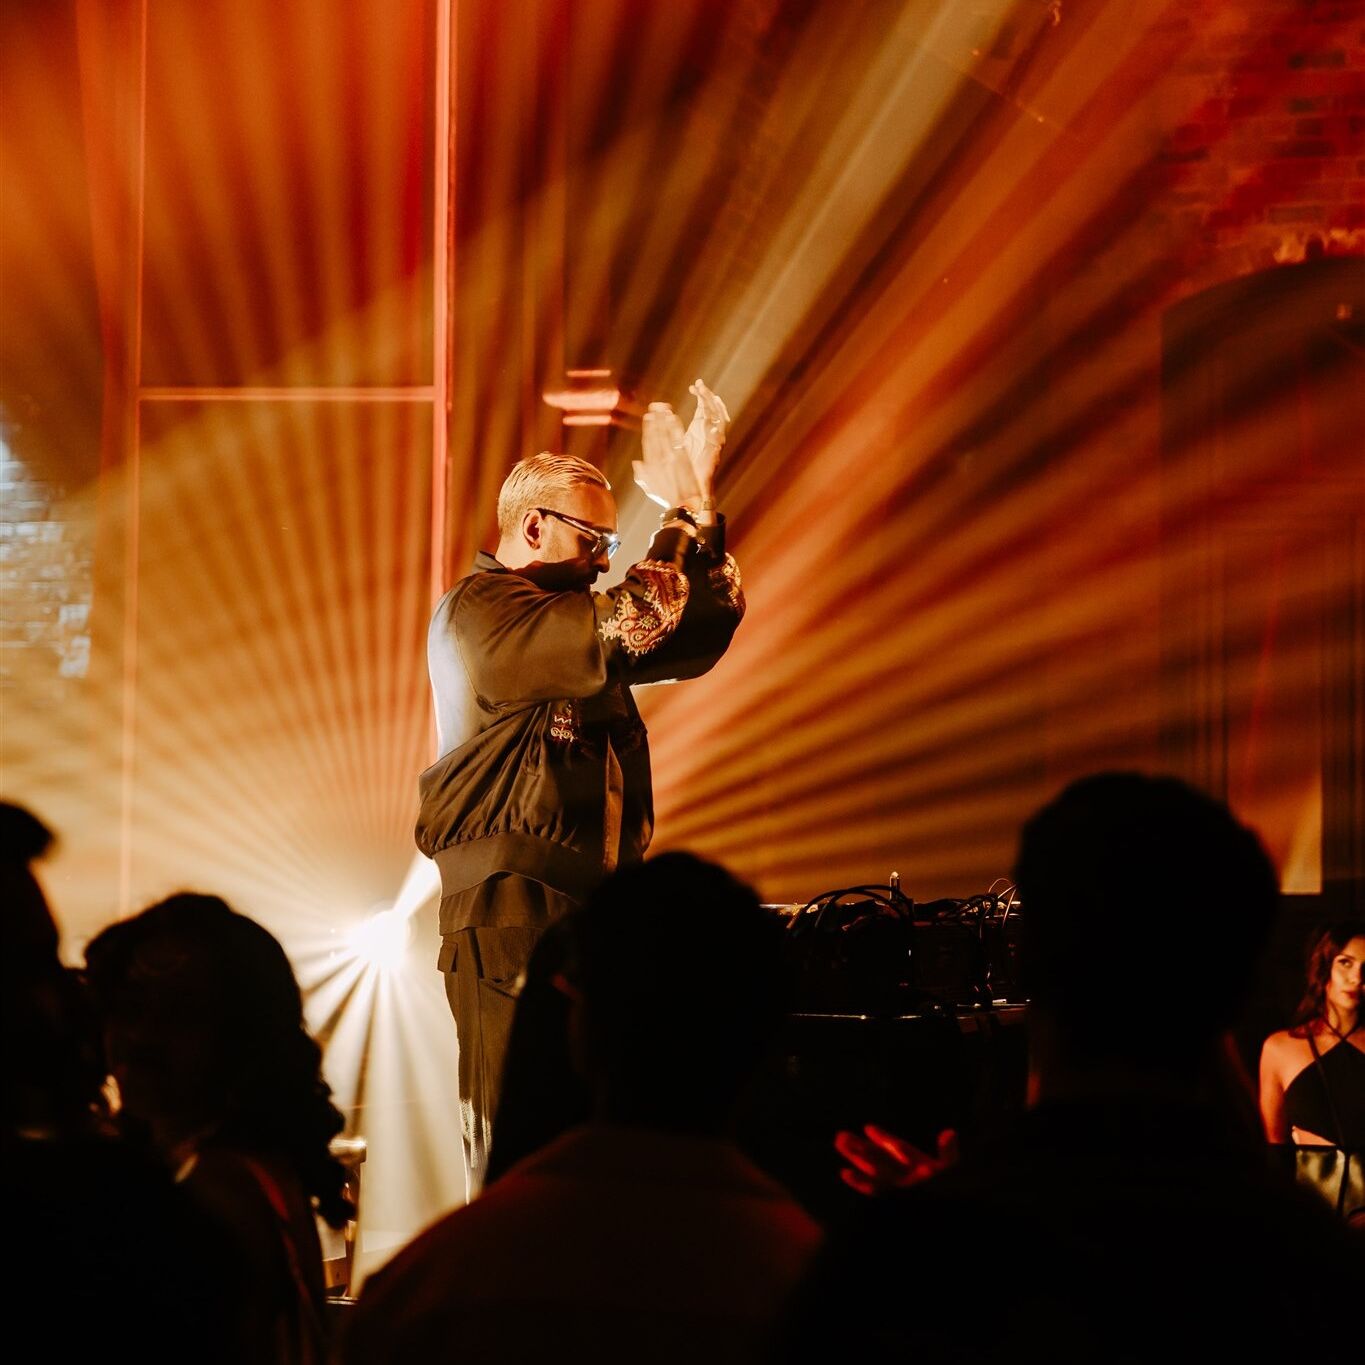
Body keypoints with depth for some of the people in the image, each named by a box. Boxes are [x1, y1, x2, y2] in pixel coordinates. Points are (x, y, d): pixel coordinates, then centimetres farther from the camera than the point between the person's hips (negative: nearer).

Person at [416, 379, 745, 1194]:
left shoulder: (566, 623, 21)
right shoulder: (481, 612, -7)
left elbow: (699, 636, 14)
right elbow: (629, 636, -21)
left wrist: (701, 512, 4)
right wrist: (681, 518, -13)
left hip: (591, 908, 9)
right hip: (515, 911, -9)